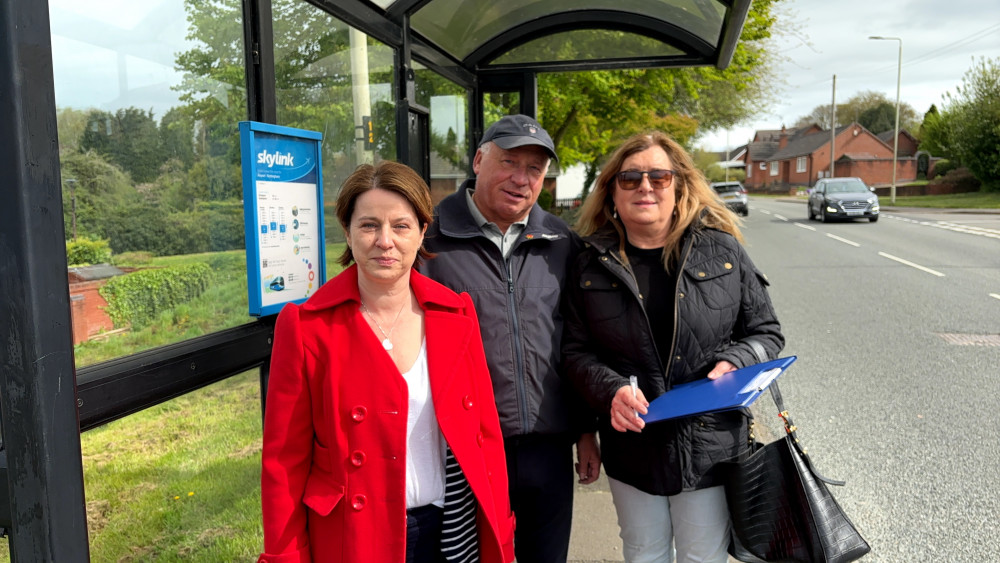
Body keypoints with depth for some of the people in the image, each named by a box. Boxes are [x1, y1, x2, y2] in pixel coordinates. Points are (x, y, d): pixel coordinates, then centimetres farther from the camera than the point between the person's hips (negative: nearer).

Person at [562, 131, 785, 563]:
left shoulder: (722, 250, -3)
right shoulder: (592, 264, -2)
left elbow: (766, 332, 4)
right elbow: (577, 351, -1)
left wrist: (735, 364, -16)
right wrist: (611, 390, -19)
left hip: (712, 448, 0)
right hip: (632, 449, 1)